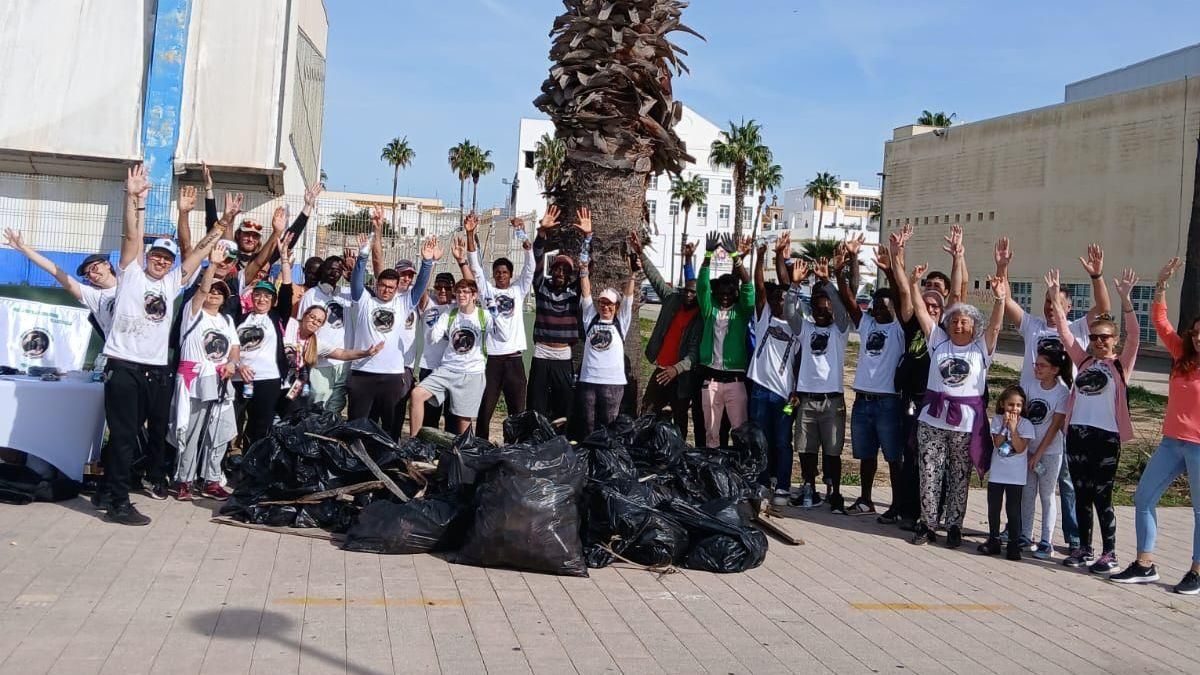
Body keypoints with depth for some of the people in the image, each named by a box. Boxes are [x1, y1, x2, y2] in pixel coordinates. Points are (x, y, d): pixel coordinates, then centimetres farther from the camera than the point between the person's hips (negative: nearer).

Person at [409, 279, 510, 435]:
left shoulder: (485, 316, 0)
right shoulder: (449, 316, 7)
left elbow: (504, 338, -11)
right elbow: (433, 338, 2)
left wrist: (495, 316, -23)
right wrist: (433, 323, -16)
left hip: (472, 375, -2)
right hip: (447, 370, 2)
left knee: (465, 420, 0)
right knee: (417, 394, -16)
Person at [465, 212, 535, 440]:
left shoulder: (519, 291, 10)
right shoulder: (487, 290, 9)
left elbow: (530, 265, -1)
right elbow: (475, 265, -1)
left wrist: (523, 234, -13)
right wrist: (470, 234, -14)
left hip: (514, 358, 1)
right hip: (490, 357, -1)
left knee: (518, 410, 4)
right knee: (484, 409, 3)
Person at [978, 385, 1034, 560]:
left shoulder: (1026, 424, -6)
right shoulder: (997, 420, 0)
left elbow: (1020, 448, -15)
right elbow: (997, 443, -10)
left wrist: (1013, 428, -20)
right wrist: (1005, 425, -18)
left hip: (1016, 476, -3)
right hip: (996, 473, 3)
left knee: (1013, 511, 1)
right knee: (993, 508, 10)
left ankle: (1014, 544, 9)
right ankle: (993, 541, 21)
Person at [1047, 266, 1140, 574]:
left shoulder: (1121, 364, 1)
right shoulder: (1084, 360, 12)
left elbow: (1133, 335, -15)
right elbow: (1064, 330, 7)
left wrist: (1125, 298, -26)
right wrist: (1054, 295, -2)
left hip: (1106, 435, -5)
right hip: (1077, 432, 5)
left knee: (1101, 495, -1)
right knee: (1081, 494, 11)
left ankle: (1109, 553, 10)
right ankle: (1084, 548, 21)